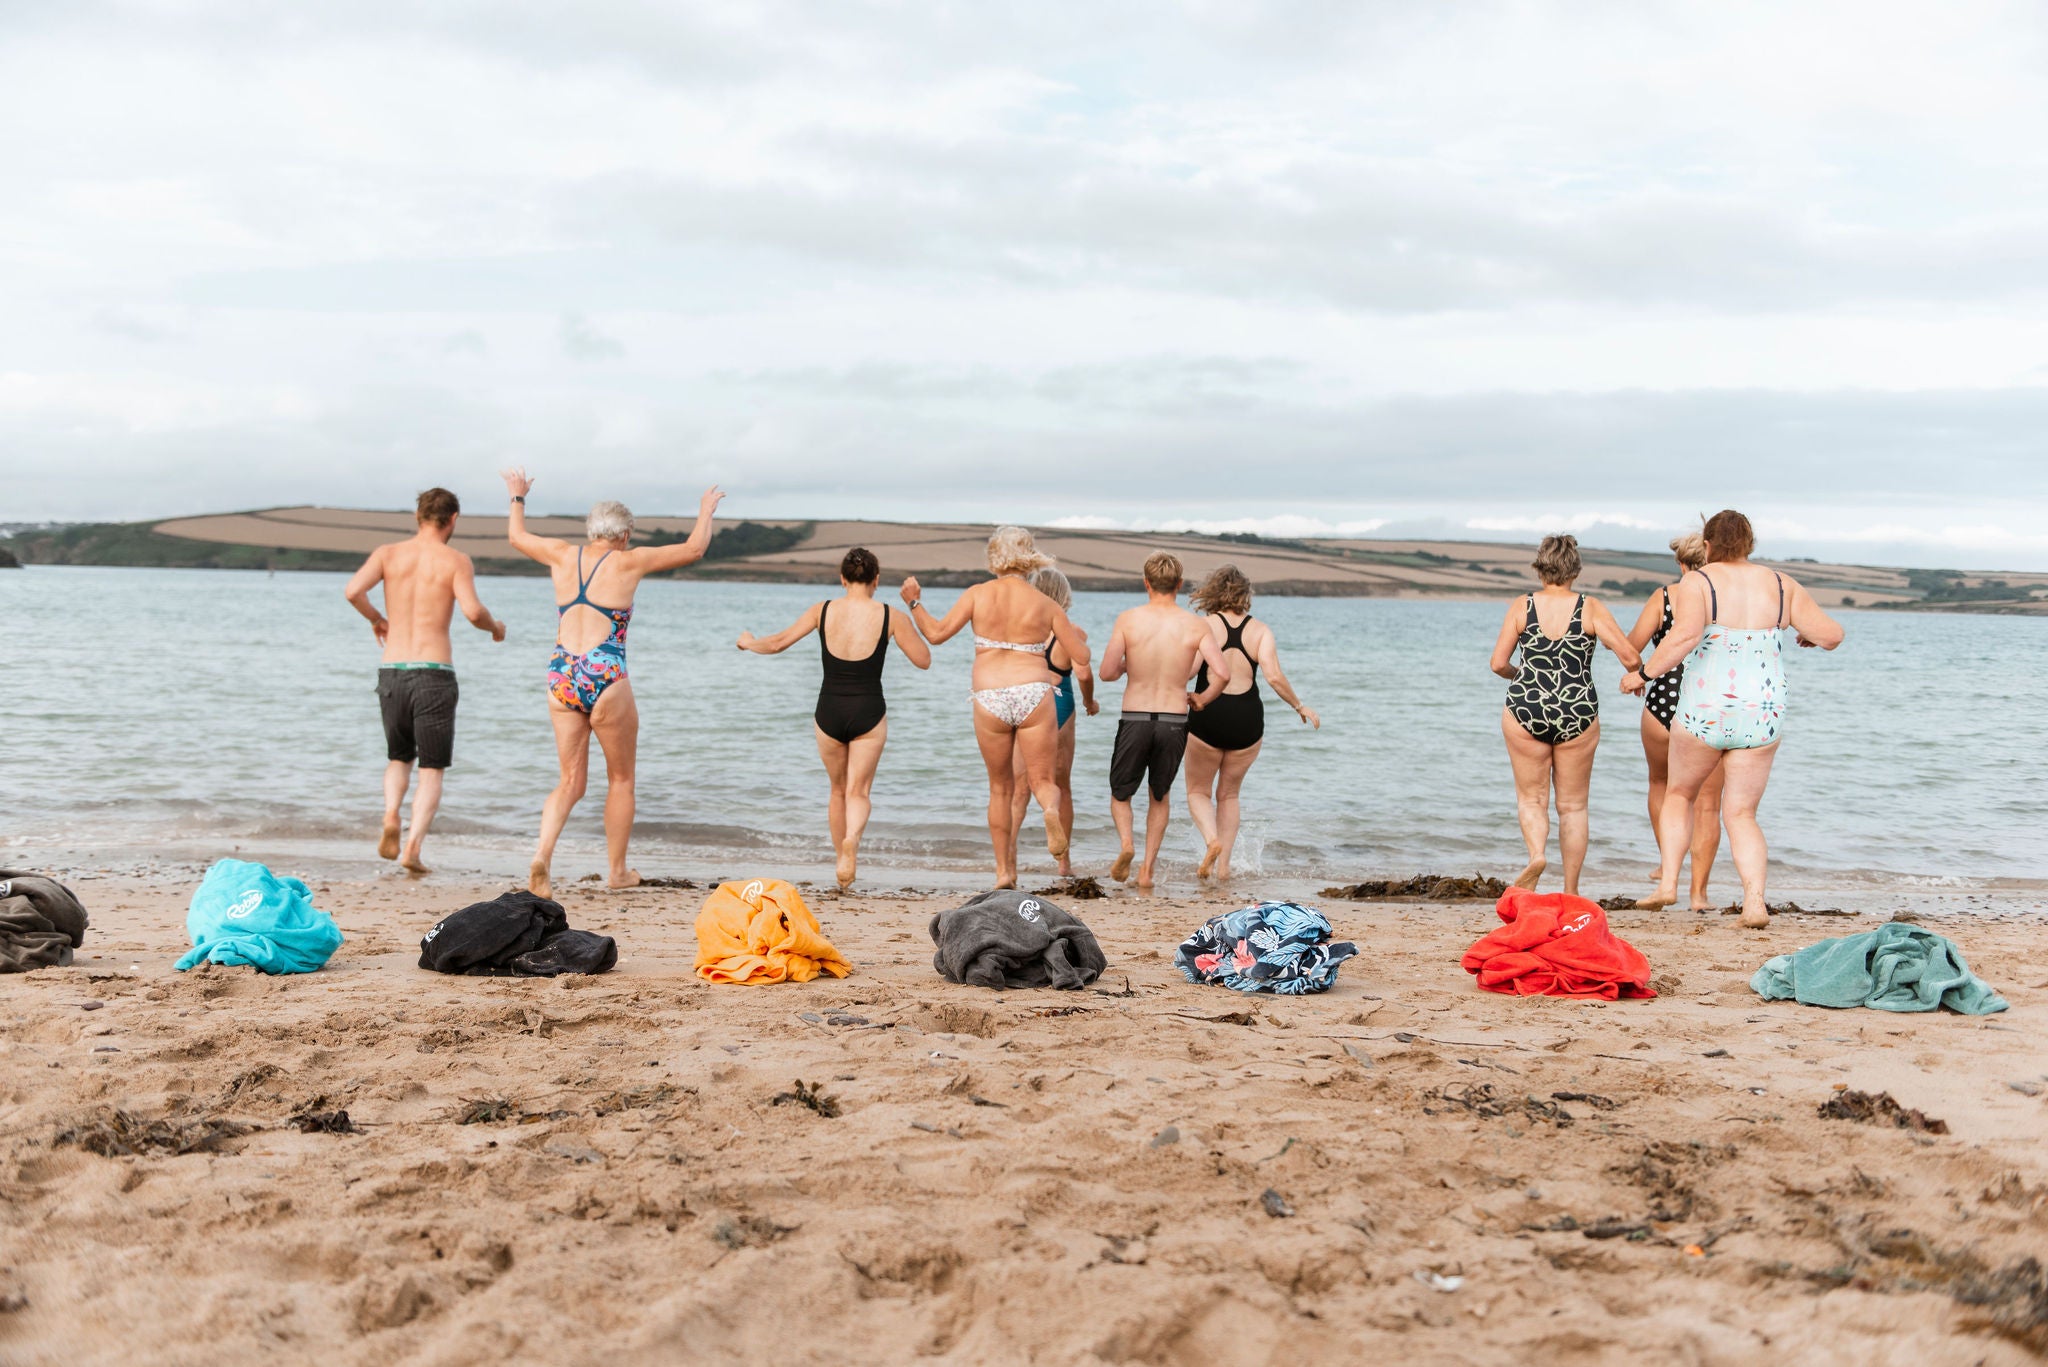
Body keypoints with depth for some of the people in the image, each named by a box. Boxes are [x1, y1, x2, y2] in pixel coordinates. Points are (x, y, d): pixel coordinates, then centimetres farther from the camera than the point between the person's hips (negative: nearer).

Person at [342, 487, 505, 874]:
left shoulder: (388, 553, 6)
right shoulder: (456, 560, -1)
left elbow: (353, 591, -9)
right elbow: (472, 611, -15)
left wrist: (376, 620, 11)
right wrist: (495, 627, 7)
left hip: (392, 672, 3)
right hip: (434, 673, -3)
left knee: (399, 758, 23)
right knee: (432, 770, 6)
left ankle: (390, 816, -4)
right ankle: (412, 847, -11)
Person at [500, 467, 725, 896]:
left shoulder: (563, 555, 9)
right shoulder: (629, 561, -2)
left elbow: (516, 536, 28)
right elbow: (694, 548, 8)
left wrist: (518, 498, 46)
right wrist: (706, 511, 26)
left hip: (561, 678, 4)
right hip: (605, 678, -4)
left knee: (571, 781, 11)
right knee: (621, 779, 14)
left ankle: (542, 853, -12)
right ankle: (617, 871, 22)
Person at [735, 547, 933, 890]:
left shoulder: (822, 611, -2)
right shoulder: (890, 617, -5)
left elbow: (776, 643, 3)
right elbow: (924, 660, 2)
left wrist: (749, 642, 25)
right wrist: (913, 613, 15)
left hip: (829, 712, 2)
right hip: (868, 713, -2)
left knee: (839, 791, 19)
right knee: (858, 791, 3)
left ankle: (842, 865, 27)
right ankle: (851, 840, -28)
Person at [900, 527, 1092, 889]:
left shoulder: (978, 594, 3)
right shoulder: (1046, 605, 5)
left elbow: (937, 633, 2)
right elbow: (1081, 658, 7)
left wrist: (914, 603, 18)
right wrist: (1079, 636, 29)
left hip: (989, 699, 1)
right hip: (1034, 693, -1)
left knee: (1000, 787, 16)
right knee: (1042, 780, 5)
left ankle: (1004, 869, 19)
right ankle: (1051, 811, -31)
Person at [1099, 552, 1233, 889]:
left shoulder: (1129, 619, -5)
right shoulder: (1195, 625, -2)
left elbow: (1107, 673, -8)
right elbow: (1222, 673, -10)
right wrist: (1202, 699, 8)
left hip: (1134, 720, -1)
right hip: (1174, 722, 1)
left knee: (1120, 793, 20)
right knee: (1161, 795, 23)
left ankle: (1125, 841, -7)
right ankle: (1148, 868, 16)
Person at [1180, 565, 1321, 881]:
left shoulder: (1205, 625, -4)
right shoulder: (1261, 630, 2)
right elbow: (1274, 676, -9)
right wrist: (1300, 707, 3)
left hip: (1207, 716, -3)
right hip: (1247, 719, 3)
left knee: (1198, 791, 15)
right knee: (1228, 795, 20)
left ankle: (1212, 840, -13)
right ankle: (1223, 865, 13)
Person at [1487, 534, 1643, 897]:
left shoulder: (1522, 606, -2)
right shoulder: (1591, 609, -3)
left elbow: (1498, 663, -2)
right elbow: (1631, 656, -7)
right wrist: (1635, 675, 15)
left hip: (1526, 710, 0)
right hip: (1578, 714, 0)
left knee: (1531, 798, 13)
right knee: (1573, 805, 12)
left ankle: (1536, 854, -16)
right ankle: (1571, 891, 13)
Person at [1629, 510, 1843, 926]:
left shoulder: (1697, 582, -6)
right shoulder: (1782, 585, 6)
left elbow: (1686, 634, -23)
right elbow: (1832, 634, 4)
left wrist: (1645, 674, -15)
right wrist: (1809, 636, 26)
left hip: (1704, 711, -3)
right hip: (1764, 714, 3)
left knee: (1679, 793, 21)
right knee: (1741, 813, 9)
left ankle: (1667, 882, 12)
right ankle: (1755, 902, -8)